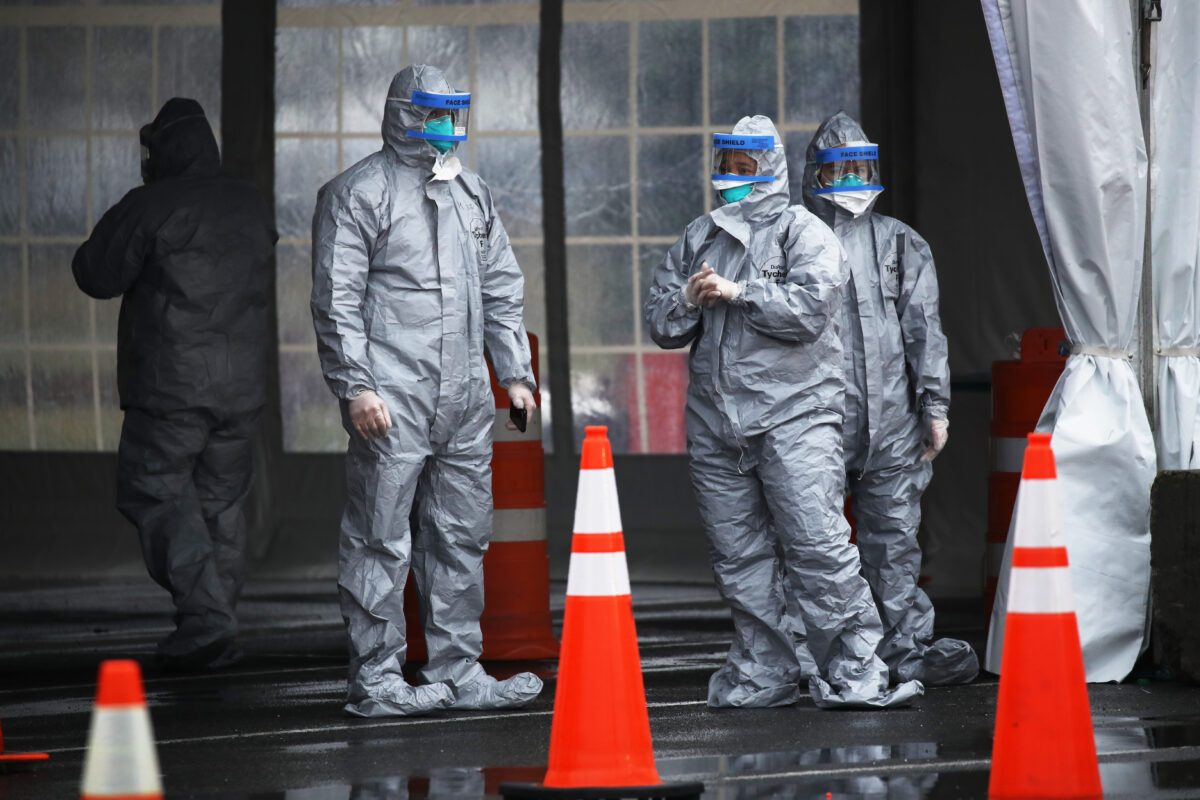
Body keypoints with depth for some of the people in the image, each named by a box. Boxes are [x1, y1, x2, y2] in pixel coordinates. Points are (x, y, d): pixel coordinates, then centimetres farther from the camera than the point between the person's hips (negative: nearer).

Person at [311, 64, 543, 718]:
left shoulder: (471, 192, 18)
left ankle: (458, 670, 17)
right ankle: (375, 677, -1)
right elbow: (336, 301, -9)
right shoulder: (356, 194, -3)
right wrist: (356, 386, -16)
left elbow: (501, 290, 23)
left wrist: (516, 372, 16)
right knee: (381, 540, -5)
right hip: (391, 399, -7)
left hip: (465, 398, 7)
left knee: (461, 538, 10)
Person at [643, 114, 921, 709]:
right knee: (738, 556, 7)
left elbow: (809, 309, -14)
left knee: (818, 547, -12)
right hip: (715, 423, 6)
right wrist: (689, 299, -4)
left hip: (793, 417, -6)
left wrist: (736, 293, -11)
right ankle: (762, 674, 15)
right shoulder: (697, 239, 19)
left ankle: (855, 674, -12)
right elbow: (659, 322, 16)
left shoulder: (804, 232, 2)